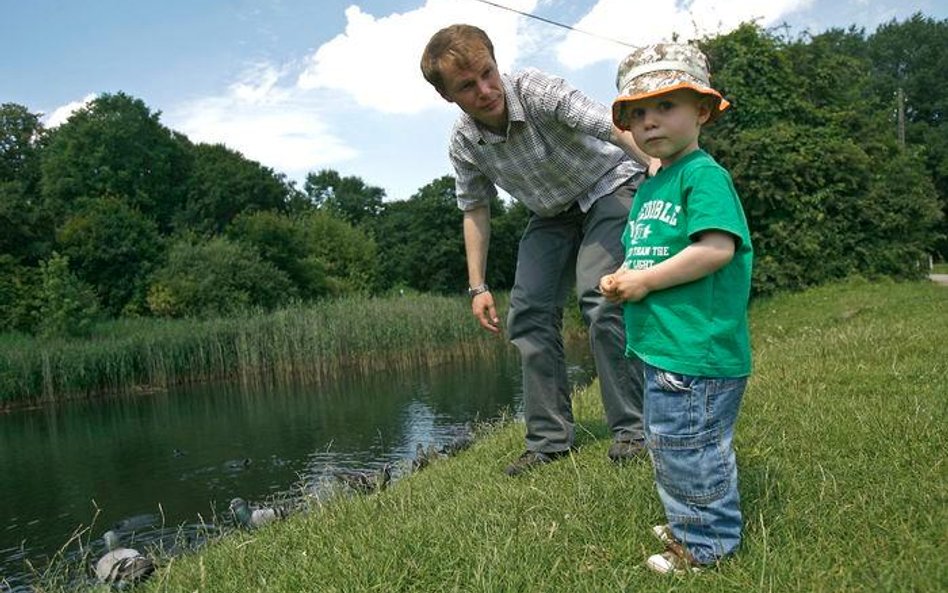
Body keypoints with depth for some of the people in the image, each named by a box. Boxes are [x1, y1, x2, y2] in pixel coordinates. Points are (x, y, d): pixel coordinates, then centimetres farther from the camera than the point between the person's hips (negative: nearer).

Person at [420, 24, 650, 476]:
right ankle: (549, 439, 4)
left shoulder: (537, 91, -30)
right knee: (527, 312, -5)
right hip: (551, 214, 5)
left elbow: (616, 127, -43)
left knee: (599, 297, -24)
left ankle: (632, 429, -11)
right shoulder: (463, 144, -14)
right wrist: (477, 287, -4)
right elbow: (475, 210, -1)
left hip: (608, 187, -5)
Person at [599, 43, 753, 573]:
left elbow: (717, 248, -24)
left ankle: (708, 543, 18)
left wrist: (645, 280, -18)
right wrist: (620, 282, 4)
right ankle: (692, 523, 38)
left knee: (686, 450, -1)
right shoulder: (649, 188, 16)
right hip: (663, 347, 10)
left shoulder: (703, 174, -12)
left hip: (696, 349, -10)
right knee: (669, 447, 21)